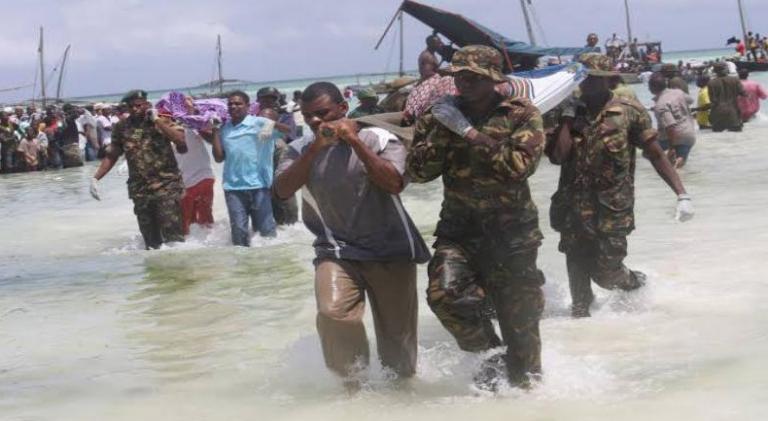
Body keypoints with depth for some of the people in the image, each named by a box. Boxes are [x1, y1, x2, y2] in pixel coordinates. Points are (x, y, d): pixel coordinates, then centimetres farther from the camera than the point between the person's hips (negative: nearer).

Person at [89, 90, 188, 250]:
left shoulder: (162, 120, -1)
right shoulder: (122, 127, 8)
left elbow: (181, 141, -17)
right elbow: (111, 155, 18)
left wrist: (157, 121, -14)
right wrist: (95, 178, 8)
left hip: (167, 186, -3)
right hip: (140, 190, 4)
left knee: (172, 235, -13)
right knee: (150, 239, 4)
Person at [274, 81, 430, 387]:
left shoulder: (379, 139, -3)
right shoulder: (301, 150, 4)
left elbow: (394, 184, -18)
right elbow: (283, 190, -11)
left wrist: (354, 141, -18)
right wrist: (316, 147, -18)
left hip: (391, 251, 0)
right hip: (337, 251, 1)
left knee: (398, 333, 7)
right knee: (333, 313, -26)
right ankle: (353, 381, -4)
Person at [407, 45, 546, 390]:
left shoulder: (521, 115, -4)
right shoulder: (439, 117, 6)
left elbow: (520, 165, -20)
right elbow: (418, 171, -1)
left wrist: (469, 132, -20)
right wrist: (441, 130, -13)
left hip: (512, 231, -2)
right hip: (459, 227, 2)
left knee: (520, 321, 4)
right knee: (444, 292, -23)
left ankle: (525, 384, 28)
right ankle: (491, 354, 1)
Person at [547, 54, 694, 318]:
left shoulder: (630, 112, -3)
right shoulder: (570, 114, 3)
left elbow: (656, 155, -1)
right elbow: (557, 156, -10)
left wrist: (682, 195, -6)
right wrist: (567, 116, -10)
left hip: (612, 209, -2)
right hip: (574, 207, 2)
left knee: (605, 273, -1)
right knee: (578, 272, 6)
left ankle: (636, 283, 31)